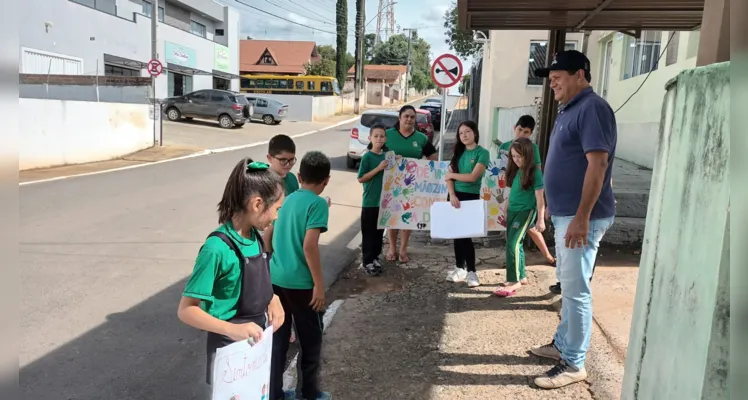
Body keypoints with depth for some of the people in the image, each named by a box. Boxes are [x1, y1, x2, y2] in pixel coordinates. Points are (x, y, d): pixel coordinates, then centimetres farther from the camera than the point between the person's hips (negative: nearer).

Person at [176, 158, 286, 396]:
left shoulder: (255, 237, -4)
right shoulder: (218, 248, -25)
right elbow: (186, 310, -22)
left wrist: (272, 299, -6)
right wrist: (232, 329, -34)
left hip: (258, 340, 7)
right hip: (230, 347, -7)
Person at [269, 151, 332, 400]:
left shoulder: (287, 200, 11)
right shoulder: (317, 203, -11)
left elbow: (269, 239, 19)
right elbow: (309, 246, -20)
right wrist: (319, 284, -16)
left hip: (275, 279, 6)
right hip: (301, 283, -6)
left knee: (276, 339, 15)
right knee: (310, 341, 12)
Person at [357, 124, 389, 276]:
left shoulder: (387, 155, 5)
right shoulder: (367, 157, -12)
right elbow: (361, 179, -14)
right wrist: (378, 168, -21)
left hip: (384, 201, 6)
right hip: (370, 202, -6)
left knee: (379, 231, 15)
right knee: (368, 233, 3)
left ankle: (375, 257, 28)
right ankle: (367, 262, 10)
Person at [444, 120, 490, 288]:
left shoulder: (482, 153, -7)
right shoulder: (458, 152, 9)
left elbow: (473, 177, -16)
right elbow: (449, 176, 4)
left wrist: (452, 175, -4)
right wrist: (452, 194, -11)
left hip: (471, 197, -5)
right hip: (455, 196, 5)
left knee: (466, 234, -6)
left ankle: (471, 272, 3)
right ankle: (459, 268, 18)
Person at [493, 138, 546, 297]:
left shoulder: (535, 173, -11)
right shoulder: (515, 171, 8)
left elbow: (540, 199, -10)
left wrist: (541, 219, -10)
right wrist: (505, 211, 19)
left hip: (526, 211, -7)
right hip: (512, 211, 7)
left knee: (512, 244, -14)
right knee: (516, 244, 12)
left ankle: (514, 282, -9)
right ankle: (521, 276, 26)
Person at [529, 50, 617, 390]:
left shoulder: (592, 108, -15)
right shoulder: (569, 110, 15)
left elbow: (598, 164, -23)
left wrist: (581, 217, -26)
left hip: (581, 217, -10)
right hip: (564, 213, 10)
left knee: (575, 289, -3)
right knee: (567, 284, 18)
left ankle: (574, 364, 7)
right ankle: (563, 344, 31)